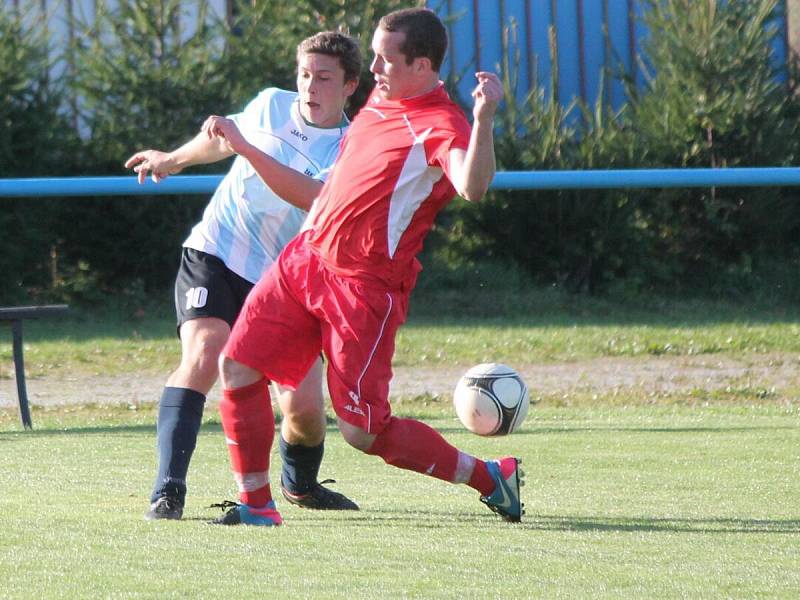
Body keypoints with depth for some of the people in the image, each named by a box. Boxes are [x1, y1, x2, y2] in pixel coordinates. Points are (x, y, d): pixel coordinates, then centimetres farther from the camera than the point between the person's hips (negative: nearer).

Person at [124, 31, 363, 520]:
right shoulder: (271, 105, 2)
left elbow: (310, 196, -29)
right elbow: (222, 140, 26)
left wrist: (245, 145, -34)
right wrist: (172, 159, 36)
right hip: (214, 255, 1)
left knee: (305, 407, -7)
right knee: (202, 357, -26)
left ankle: (300, 483, 28)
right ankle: (168, 491, -32)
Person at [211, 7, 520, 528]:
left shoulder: (441, 127, -16)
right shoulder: (379, 101, 12)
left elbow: (473, 188, -38)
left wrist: (484, 118, -49)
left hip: (365, 286, -8)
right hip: (306, 258, 8)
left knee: (363, 431, -8)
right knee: (238, 367, -1)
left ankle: (490, 477, 10)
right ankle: (257, 504, 11)